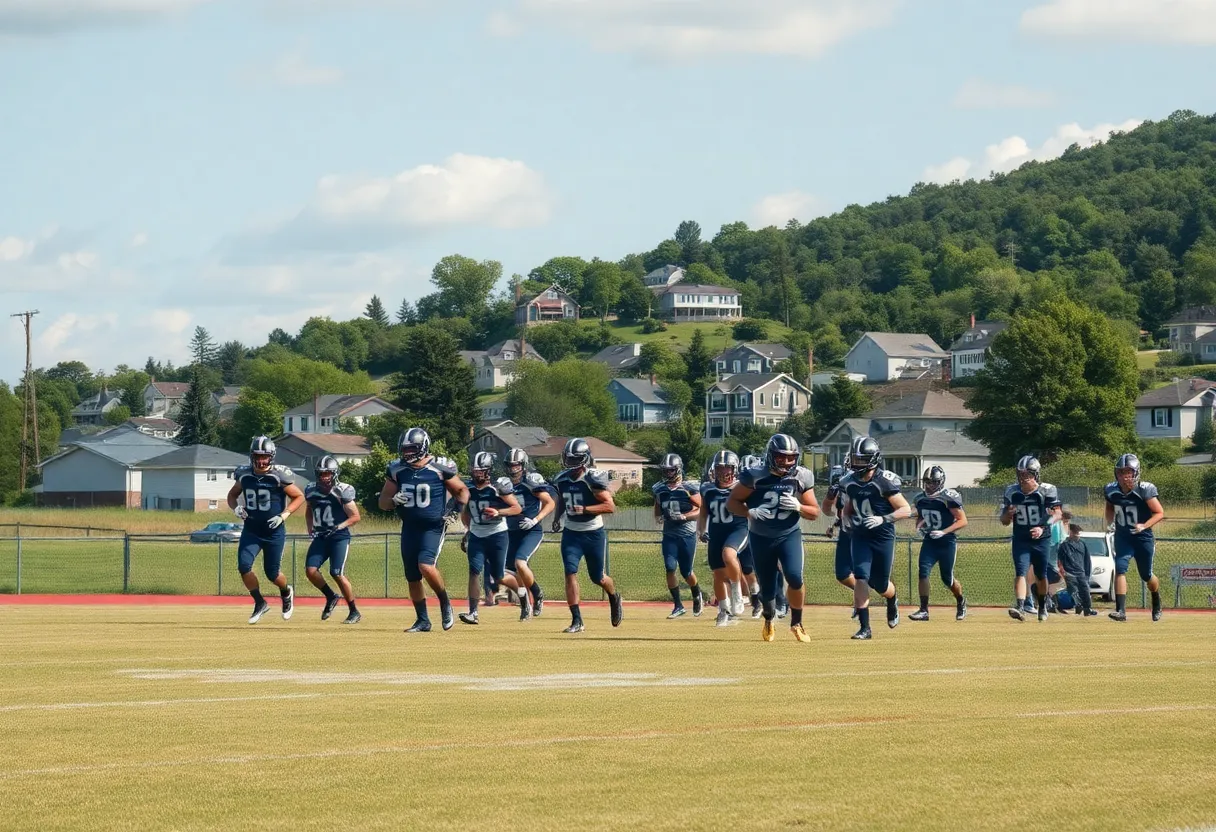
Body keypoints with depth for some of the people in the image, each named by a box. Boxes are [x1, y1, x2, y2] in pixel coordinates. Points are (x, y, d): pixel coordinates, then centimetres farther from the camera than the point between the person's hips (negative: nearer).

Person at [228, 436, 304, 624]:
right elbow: (232, 495, 15)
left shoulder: (279, 476, -13)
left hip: (274, 531, -3)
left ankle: (286, 593, 37)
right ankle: (259, 603, 5)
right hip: (251, 530, 3)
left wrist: (283, 516, -14)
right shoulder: (244, 475, -2)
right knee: (244, 565, -13)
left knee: (272, 573, 2)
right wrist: (236, 508, -6)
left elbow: (299, 497, -2)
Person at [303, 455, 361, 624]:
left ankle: (354, 612, -1)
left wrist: (339, 526, -21)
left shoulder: (343, 491, -12)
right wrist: (310, 528, 9)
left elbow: (355, 516, -8)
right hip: (320, 537, 5)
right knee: (310, 570, -10)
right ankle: (331, 597, 15)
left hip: (339, 537, -5)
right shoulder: (311, 490, 4)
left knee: (337, 574, -14)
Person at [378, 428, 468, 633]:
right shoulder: (397, 470, 1)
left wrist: (456, 510, -10)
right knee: (412, 577, 7)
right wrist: (394, 500, -13)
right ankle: (423, 621, 20)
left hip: (433, 527, -5)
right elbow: (383, 503, 8)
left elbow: (462, 491, 5)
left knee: (426, 566, -25)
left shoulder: (439, 468, -9)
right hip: (409, 529, 5)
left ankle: (445, 603, -1)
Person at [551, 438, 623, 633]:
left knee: (598, 578, 9)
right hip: (571, 534, 4)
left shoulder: (593, 478, -17)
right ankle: (577, 621, -10)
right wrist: (557, 519, 5)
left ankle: (614, 598, 44)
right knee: (570, 573, -12)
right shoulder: (562, 480, 1)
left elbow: (610, 506, -21)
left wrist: (584, 509, -30)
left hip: (594, 534, -4)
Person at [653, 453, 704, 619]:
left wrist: (683, 516, -22)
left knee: (686, 572, 3)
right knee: (670, 568, -11)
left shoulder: (689, 488, -8)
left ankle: (697, 595, 34)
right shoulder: (659, 489, 7)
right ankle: (678, 606, -2)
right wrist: (658, 517, -2)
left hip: (687, 535, -4)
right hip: (669, 535, 4)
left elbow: (700, 510, -9)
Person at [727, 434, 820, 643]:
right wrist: (750, 512, -29)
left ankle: (796, 622, 1)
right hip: (761, 538, 0)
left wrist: (798, 507, -23)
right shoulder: (755, 477, -16)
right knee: (767, 589, 7)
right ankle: (769, 621, 42)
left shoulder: (801, 478, -10)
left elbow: (814, 512, -2)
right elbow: (732, 503, -10)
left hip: (789, 535, 0)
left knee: (795, 577, -23)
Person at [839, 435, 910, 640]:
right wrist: (847, 519, 1)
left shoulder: (885, 481, -17)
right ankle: (864, 627, -11)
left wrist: (884, 519, -29)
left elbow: (906, 510, -16)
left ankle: (892, 602, 46)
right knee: (861, 578, -14)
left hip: (883, 538, -4)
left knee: (880, 585, 8)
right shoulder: (850, 481, 0)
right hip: (860, 537, 4)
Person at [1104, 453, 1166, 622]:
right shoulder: (1112, 490, -7)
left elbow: (1160, 513, -14)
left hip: (1142, 537, -2)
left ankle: (1157, 603, 40)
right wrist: (1109, 522, -2)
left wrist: (1144, 526, -27)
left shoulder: (1144, 490, -19)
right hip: (1122, 537, 2)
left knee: (1147, 576, 10)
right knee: (1120, 569, -18)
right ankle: (1121, 610, -22)